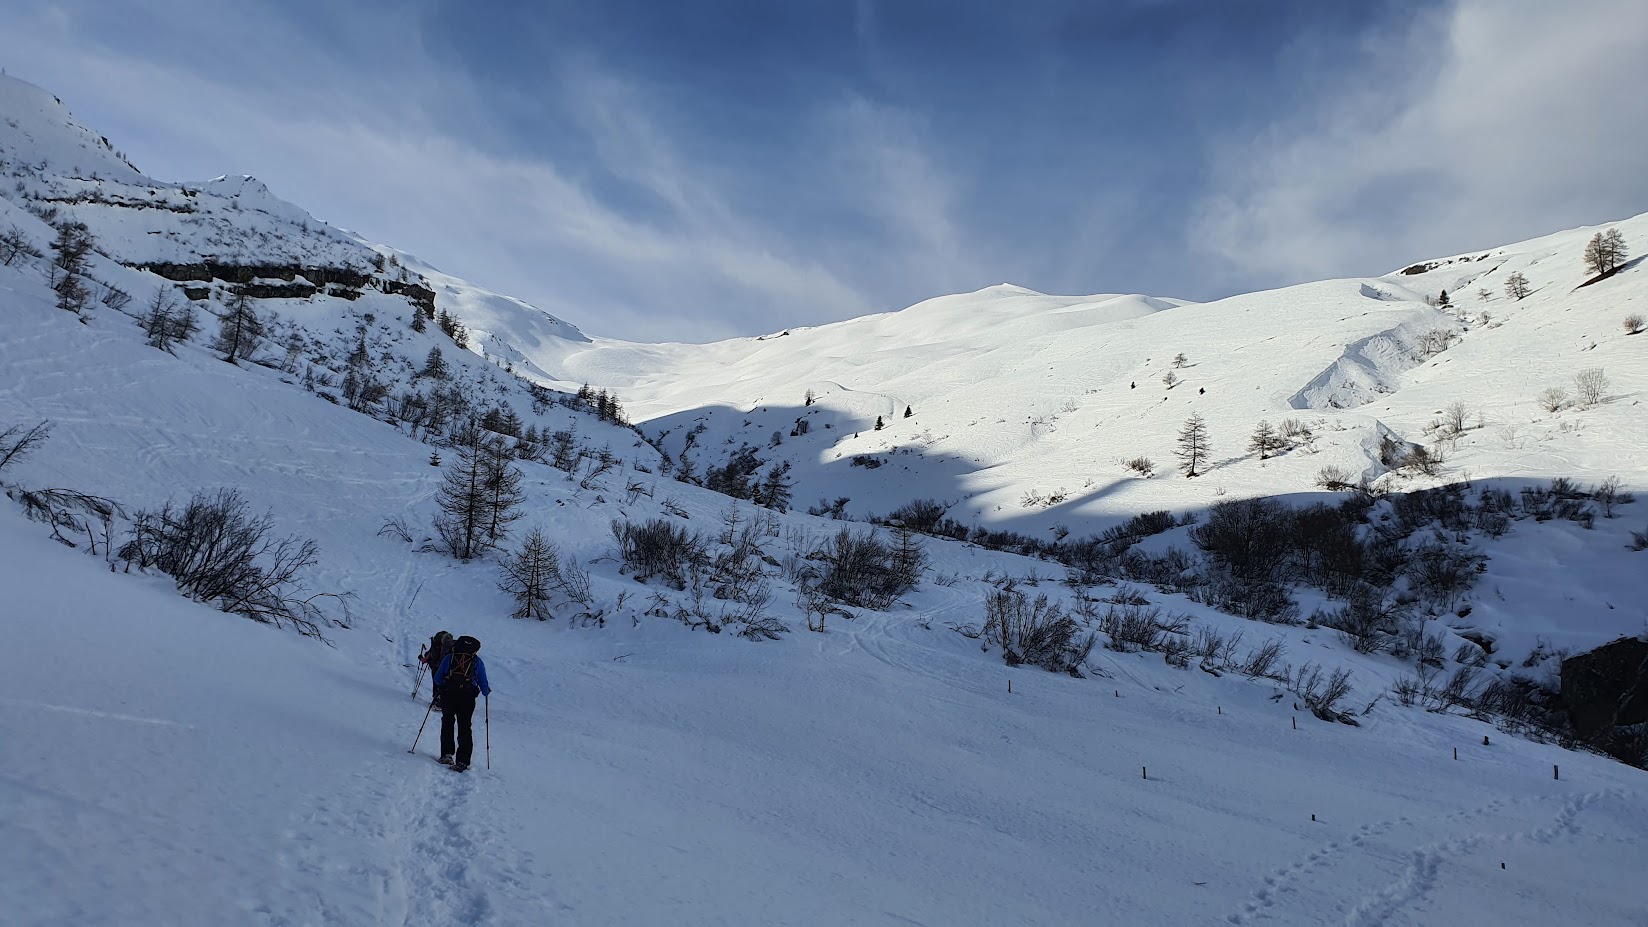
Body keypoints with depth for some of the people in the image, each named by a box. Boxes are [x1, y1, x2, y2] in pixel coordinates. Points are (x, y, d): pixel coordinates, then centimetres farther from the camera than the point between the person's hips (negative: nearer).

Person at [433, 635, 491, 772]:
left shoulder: (449, 658, 12)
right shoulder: (477, 661, 11)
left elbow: (437, 679, 13)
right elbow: (483, 684, 12)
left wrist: (442, 686, 35)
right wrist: (486, 691, 33)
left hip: (448, 695, 1)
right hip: (467, 698, -1)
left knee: (447, 723, 22)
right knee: (465, 728, 7)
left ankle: (446, 753, 13)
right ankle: (462, 761, -1)